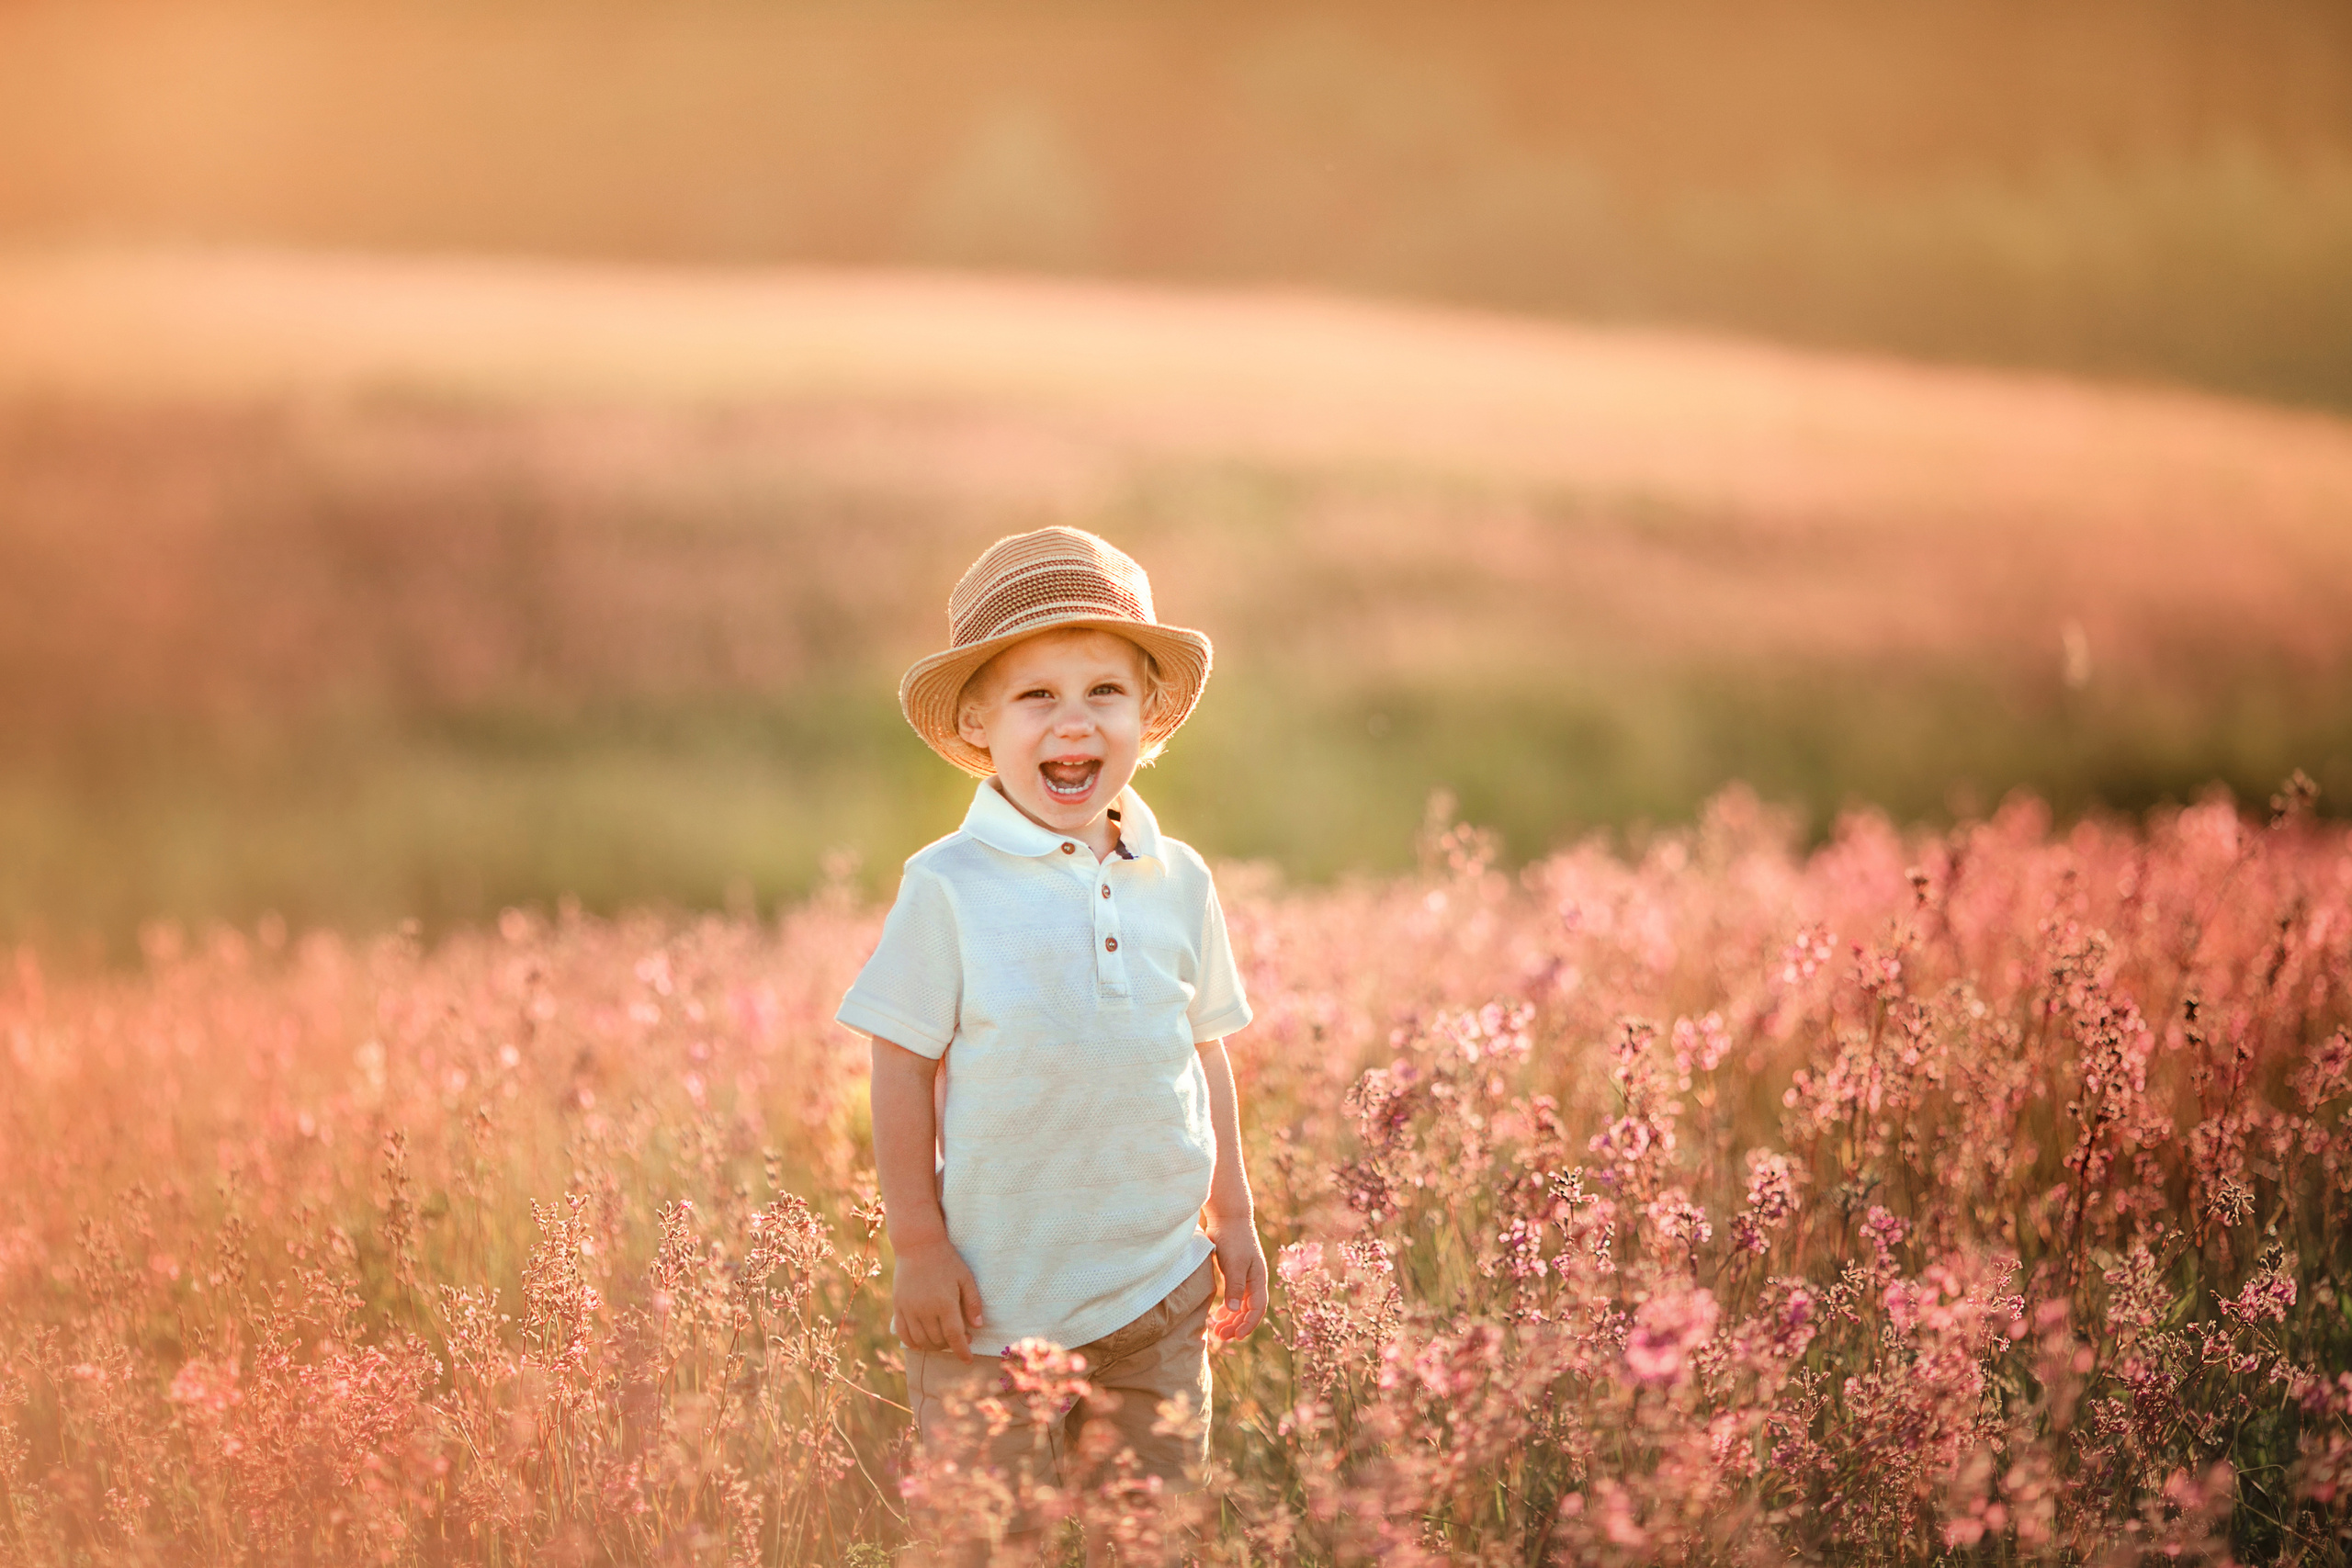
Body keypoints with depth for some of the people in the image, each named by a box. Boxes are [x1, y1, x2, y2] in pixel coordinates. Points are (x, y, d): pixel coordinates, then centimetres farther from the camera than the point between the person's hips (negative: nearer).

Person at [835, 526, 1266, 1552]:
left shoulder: (1178, 883, 4)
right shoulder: (949, 889, -9)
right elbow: (904, 1070, -6)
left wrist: (1232, 1219, 14)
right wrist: (918, 1247, -7)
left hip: (1158, 1290, 4)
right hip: (996, 1294, -4)